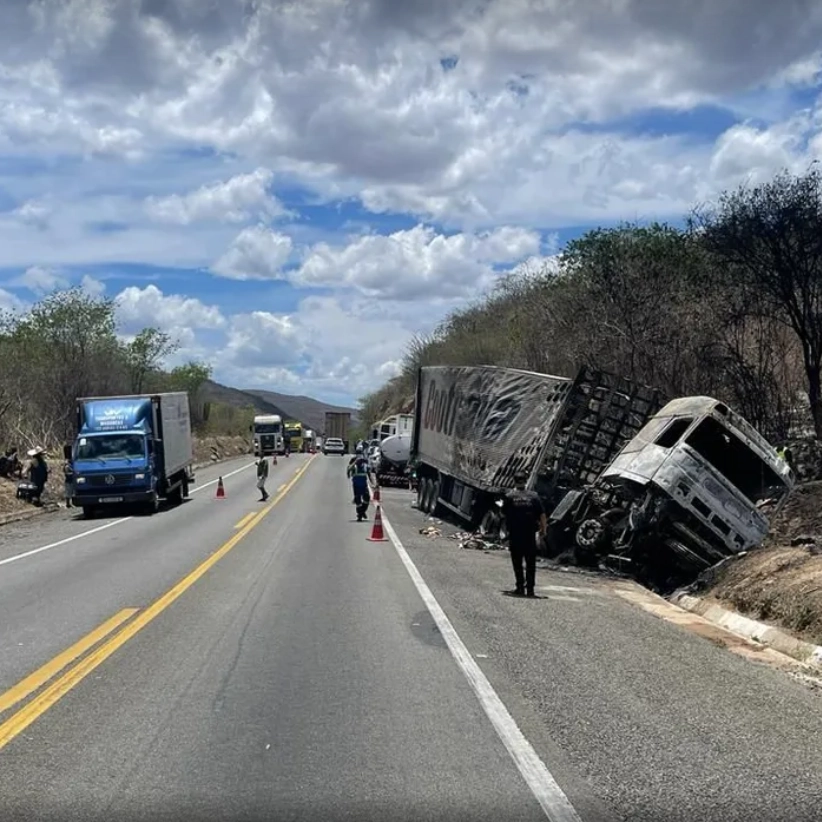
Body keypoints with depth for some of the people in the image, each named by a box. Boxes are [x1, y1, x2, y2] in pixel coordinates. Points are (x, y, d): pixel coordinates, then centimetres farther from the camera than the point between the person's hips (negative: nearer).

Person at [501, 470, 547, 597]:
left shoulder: (509, 496, -3)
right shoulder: (533, 496, 0)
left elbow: (503, 514, 3)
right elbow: (542, 514, -1)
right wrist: (543, 528, 9)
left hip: (515, 534, -1)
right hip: (530, 534, 1)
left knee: (517, 563, 7)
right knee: (531, 562, 9)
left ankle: (520, 587, 4)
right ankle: (530, 588, 7)